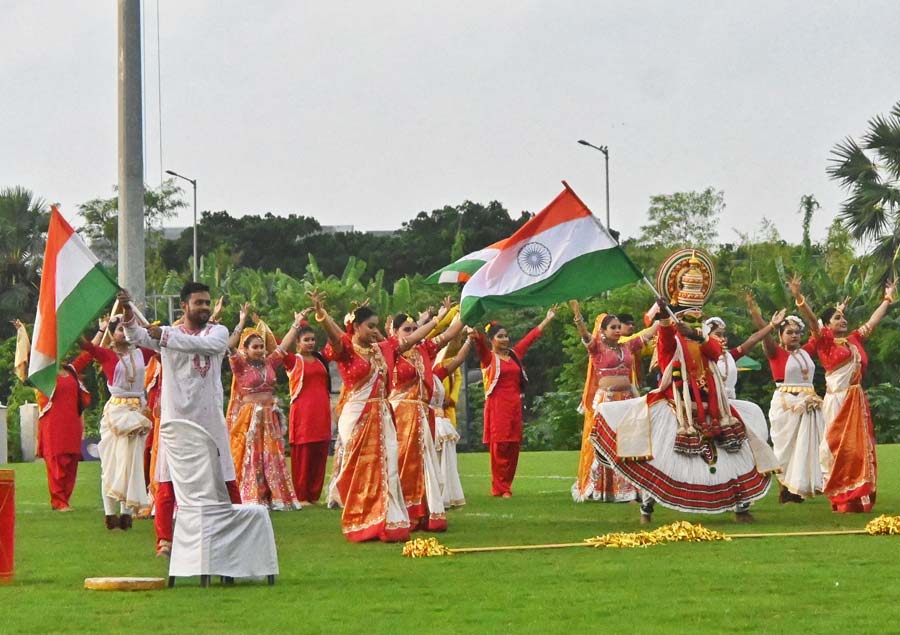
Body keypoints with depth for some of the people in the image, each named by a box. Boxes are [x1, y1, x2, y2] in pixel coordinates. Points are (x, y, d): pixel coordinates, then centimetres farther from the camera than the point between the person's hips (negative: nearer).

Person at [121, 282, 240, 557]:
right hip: (175, 417, 0)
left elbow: (208, 345, -17)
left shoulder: (218, 332, 6)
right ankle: (164, 540, 3)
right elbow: (136, 336, -11)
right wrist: (128, 312, -32)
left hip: (210, 418, 0)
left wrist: (167, 338, -24)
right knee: (167, 480, -2)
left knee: (226, 479, 4)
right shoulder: (166, 333, 7)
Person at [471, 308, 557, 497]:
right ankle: (500, 488, -3)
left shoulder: (514, 354, 14)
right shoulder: (488, 357, 0)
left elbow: (531, 336, 22)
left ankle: (506, 485, 10)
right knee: (500, 446, -7)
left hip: (515, 405, 5)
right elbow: (479, 342, -19)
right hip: (497, 405, -5)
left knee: (513, 447, 4)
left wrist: (548, 319, 29)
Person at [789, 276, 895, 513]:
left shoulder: (854, 339, 15)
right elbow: (811, 319, -16)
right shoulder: (825, 340, -1)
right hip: (837, 400, -6)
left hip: (857, 400, 6)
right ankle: (841, 500, -3)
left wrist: (888, 299, 34)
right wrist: (798, 297, -30)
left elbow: (872, 322, 27)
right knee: (839, 447, -5)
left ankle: (858, 498, 11)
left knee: (860, 447, 6)